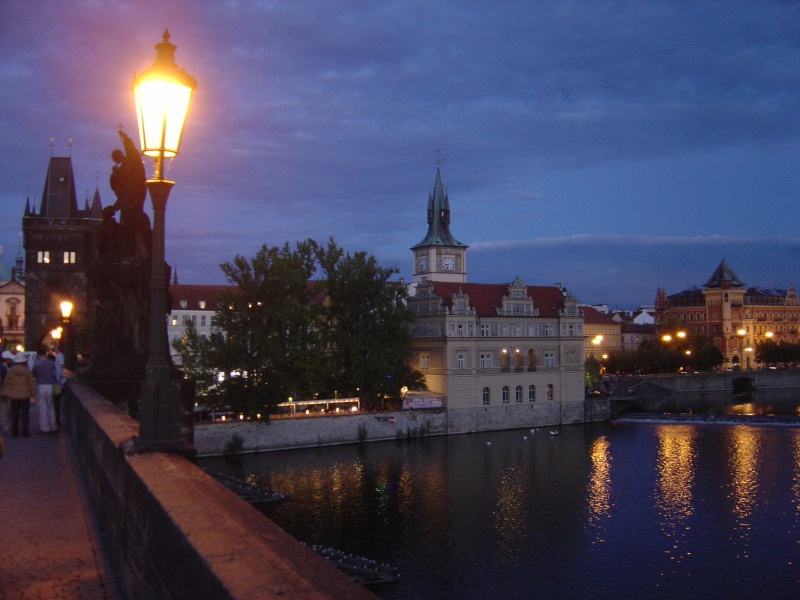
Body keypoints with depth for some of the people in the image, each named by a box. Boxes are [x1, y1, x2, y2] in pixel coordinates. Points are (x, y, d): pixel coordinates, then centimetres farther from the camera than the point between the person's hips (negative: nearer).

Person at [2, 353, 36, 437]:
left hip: (13, 395, 2)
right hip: (25, 395, -2)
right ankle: (25, 432, 3)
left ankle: (15, 432, 12)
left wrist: (6, 393, 8)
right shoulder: (27, 371, -10)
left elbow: (6, 382, -1)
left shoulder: (11, 370, -4)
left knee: (15, 415, 10)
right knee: (25, 414, 4)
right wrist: (33, 395, 0)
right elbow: (31, 384, -7)